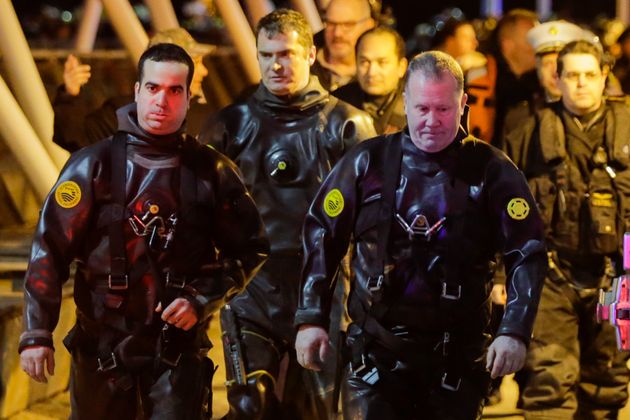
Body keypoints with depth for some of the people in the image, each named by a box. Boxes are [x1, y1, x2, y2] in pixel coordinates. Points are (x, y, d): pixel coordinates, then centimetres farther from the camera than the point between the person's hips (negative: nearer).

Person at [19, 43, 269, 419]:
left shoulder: (212, 172, 2)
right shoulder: (95, 165, -2)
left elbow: (251, 250, 8)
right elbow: (49, 249, -4)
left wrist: (202, 300, -7)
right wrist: (37, 335, -11)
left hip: (180, 352, 0)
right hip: (101, 350, 0)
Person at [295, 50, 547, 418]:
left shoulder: (491, 171, -1)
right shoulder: (368, 162, 1)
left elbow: (528, 254, -2)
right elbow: (321, 239, 7)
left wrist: (515, 332, -12)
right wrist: (311, 319, 3)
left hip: (456, 357, 0)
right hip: (377, 352, 0)